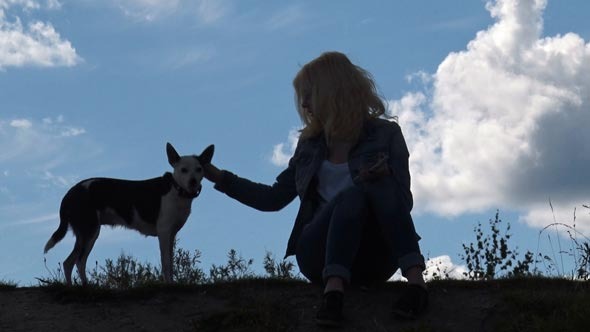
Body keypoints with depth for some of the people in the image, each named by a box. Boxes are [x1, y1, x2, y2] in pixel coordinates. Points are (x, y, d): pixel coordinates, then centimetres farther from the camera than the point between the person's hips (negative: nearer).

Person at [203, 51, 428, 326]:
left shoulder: (385, 133, 6)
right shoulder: (311, 142, 18)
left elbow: (404, 202, -1)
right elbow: (275, 198, 23)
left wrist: (384, 176, -23)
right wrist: (218, 177, 18)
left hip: (372, 259, -1)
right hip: (321, 254, 1)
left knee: (378, 185, -31)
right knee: (351, 195, -32)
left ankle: (415, 281, -45)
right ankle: (333, 291, -53)